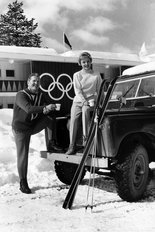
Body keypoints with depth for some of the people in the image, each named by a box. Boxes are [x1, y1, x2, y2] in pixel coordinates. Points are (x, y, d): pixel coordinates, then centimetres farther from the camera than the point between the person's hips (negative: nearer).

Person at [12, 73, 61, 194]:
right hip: (21, 128, -5)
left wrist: (47, 110, -29)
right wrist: (44, 108, -45)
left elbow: (46, 110, -5)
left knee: (50, 117, -15)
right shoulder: (21, 95, -18)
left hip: (34, 125, 5)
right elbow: (28, 109, -35)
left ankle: (51, 144, -9)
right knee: (23, 155, -6)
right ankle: (23, 183, 5)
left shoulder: (40, 95, 3)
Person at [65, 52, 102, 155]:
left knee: (85, 110, -35)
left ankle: (86, 139, -32)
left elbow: (100, 91, 10)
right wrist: (84, 101, -17)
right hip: (78, 101, 1)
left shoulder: (96, 75, 9)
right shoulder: (77, 75, 8)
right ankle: (72, 146, -16)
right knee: (74, 119, -20)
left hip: (91, 101, -1)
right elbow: (77, 91, -2)